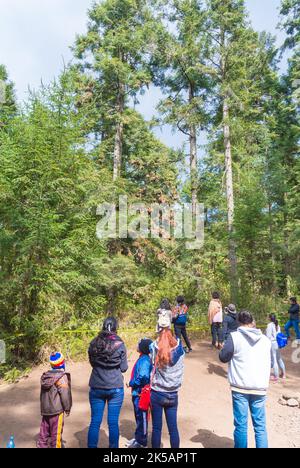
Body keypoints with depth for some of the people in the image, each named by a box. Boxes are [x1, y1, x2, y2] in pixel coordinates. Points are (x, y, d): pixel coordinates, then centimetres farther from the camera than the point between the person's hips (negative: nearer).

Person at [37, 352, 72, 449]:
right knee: (56, 433, 5)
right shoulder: (62, 377, -17)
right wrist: (67, 408, -5)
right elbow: (65, 394, -18)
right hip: (57, 410, -7)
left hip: (45, 409, 7)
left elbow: (43, 393, 10)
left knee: (44, 432, 19)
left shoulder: (45, 376, 3)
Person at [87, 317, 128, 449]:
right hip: (115, 388, -2)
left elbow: (92, 363, 10)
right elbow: (124, 368, -5)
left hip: (96, 388, 2)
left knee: (95, 422, 11)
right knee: (113, 423, 9)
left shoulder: (94, 344, -3)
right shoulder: (120, 345, -11)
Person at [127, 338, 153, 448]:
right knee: (138, 416, 21)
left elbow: (142, 377, -31)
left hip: (141, 394, -9)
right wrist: (132, 383, 7)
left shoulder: (144, 360, -24)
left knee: (142, 417, 6)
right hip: (137, 393, 9)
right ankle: (138, 437, 36)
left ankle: (141, 442, 20)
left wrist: (131, 383, -16)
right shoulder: (142, 358, 5)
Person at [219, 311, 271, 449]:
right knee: (260, 425, 12)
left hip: (240, 387, -3)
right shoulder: (265, 339, 4)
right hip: (260, 388, 3)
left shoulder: (234, 336, -10)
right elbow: (269, 362, 17)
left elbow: (223, 358, -5)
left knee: (241, 425, 7)